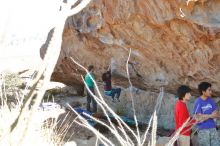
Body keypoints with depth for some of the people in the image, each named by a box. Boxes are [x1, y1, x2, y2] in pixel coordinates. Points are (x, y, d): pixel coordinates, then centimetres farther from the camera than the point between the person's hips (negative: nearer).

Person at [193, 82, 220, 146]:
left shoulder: (211, 100, 6)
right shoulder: (198, 102, -12)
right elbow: (198, 119, -15)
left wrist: (215, 115, -13)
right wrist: (210, 116, -14)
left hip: (213, 128, 6)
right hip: (203, 130, -6)